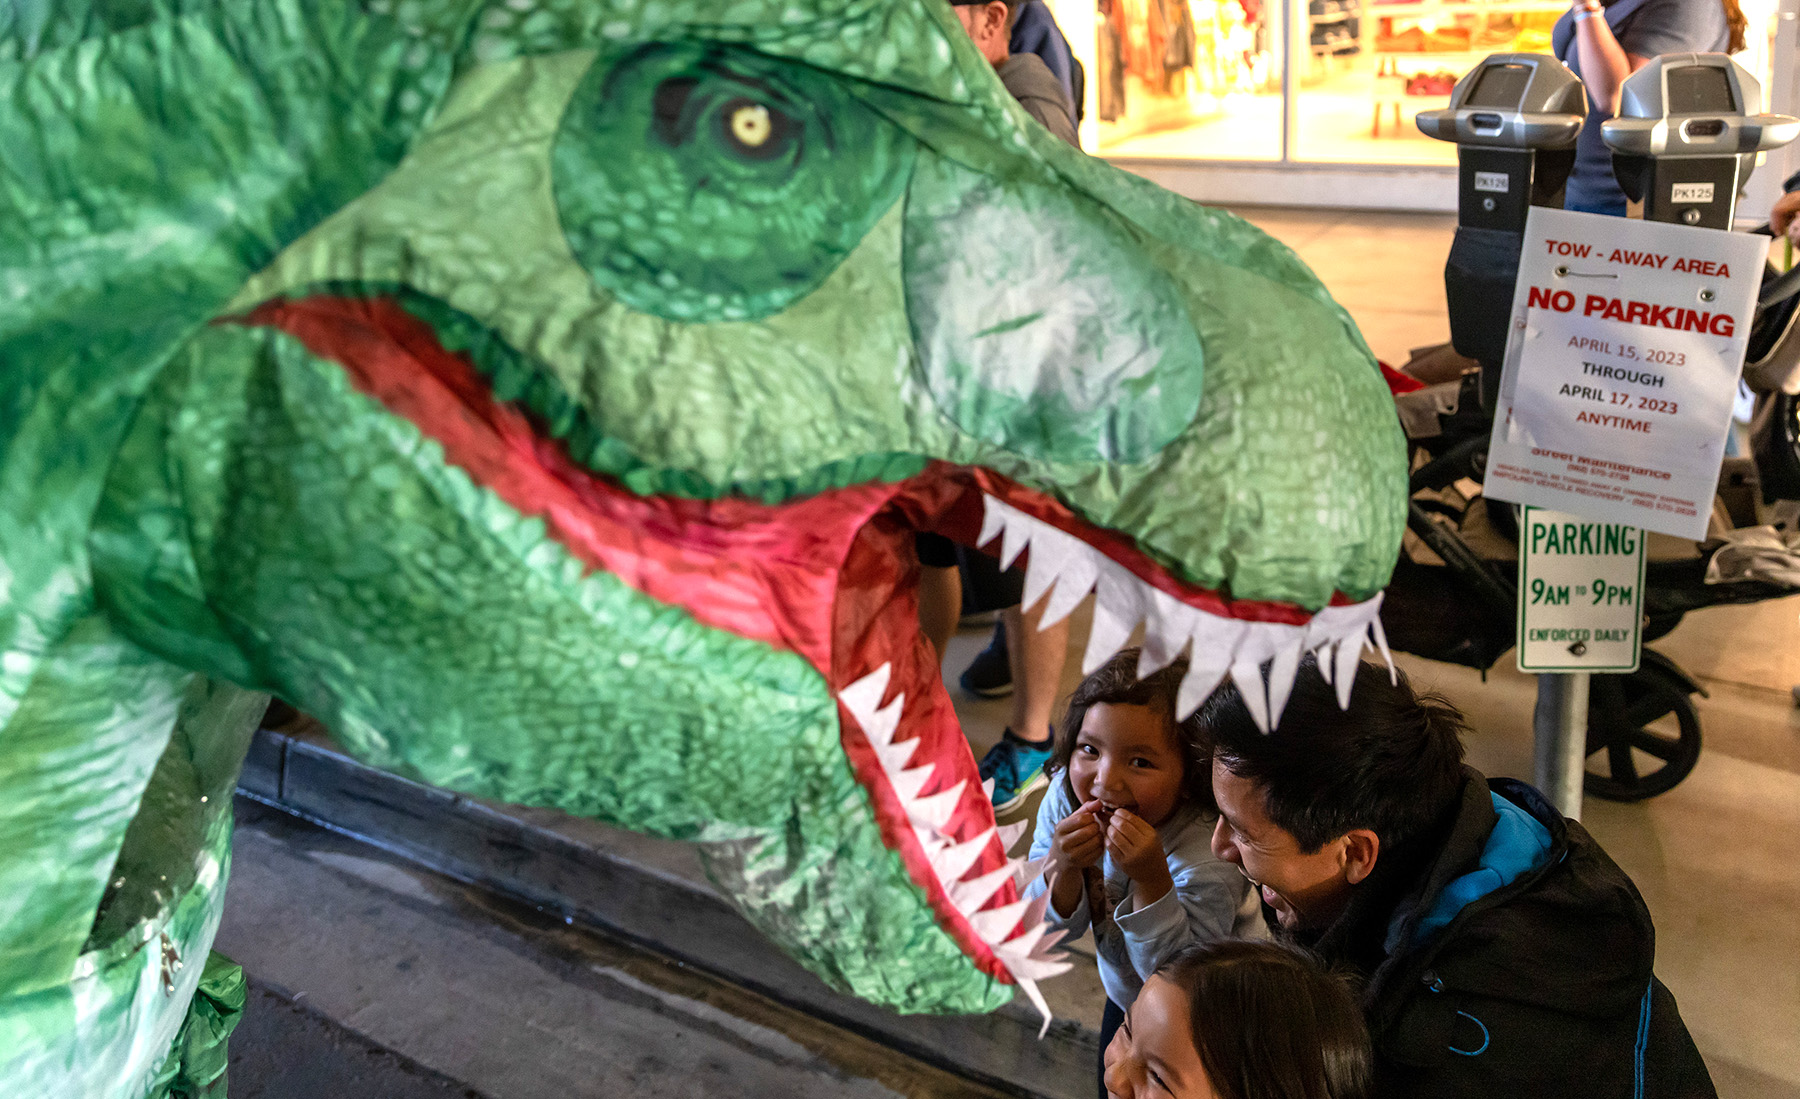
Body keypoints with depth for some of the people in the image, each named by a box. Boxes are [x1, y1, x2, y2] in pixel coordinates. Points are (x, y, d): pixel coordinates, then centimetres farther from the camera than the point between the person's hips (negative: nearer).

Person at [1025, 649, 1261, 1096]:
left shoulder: (1208, 859, -38)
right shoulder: (1066, 798, -22)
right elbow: (1045, 932, -15)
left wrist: (1153, 880, -47)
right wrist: (1063, 869, -37)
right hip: (1124, 1001, 5)